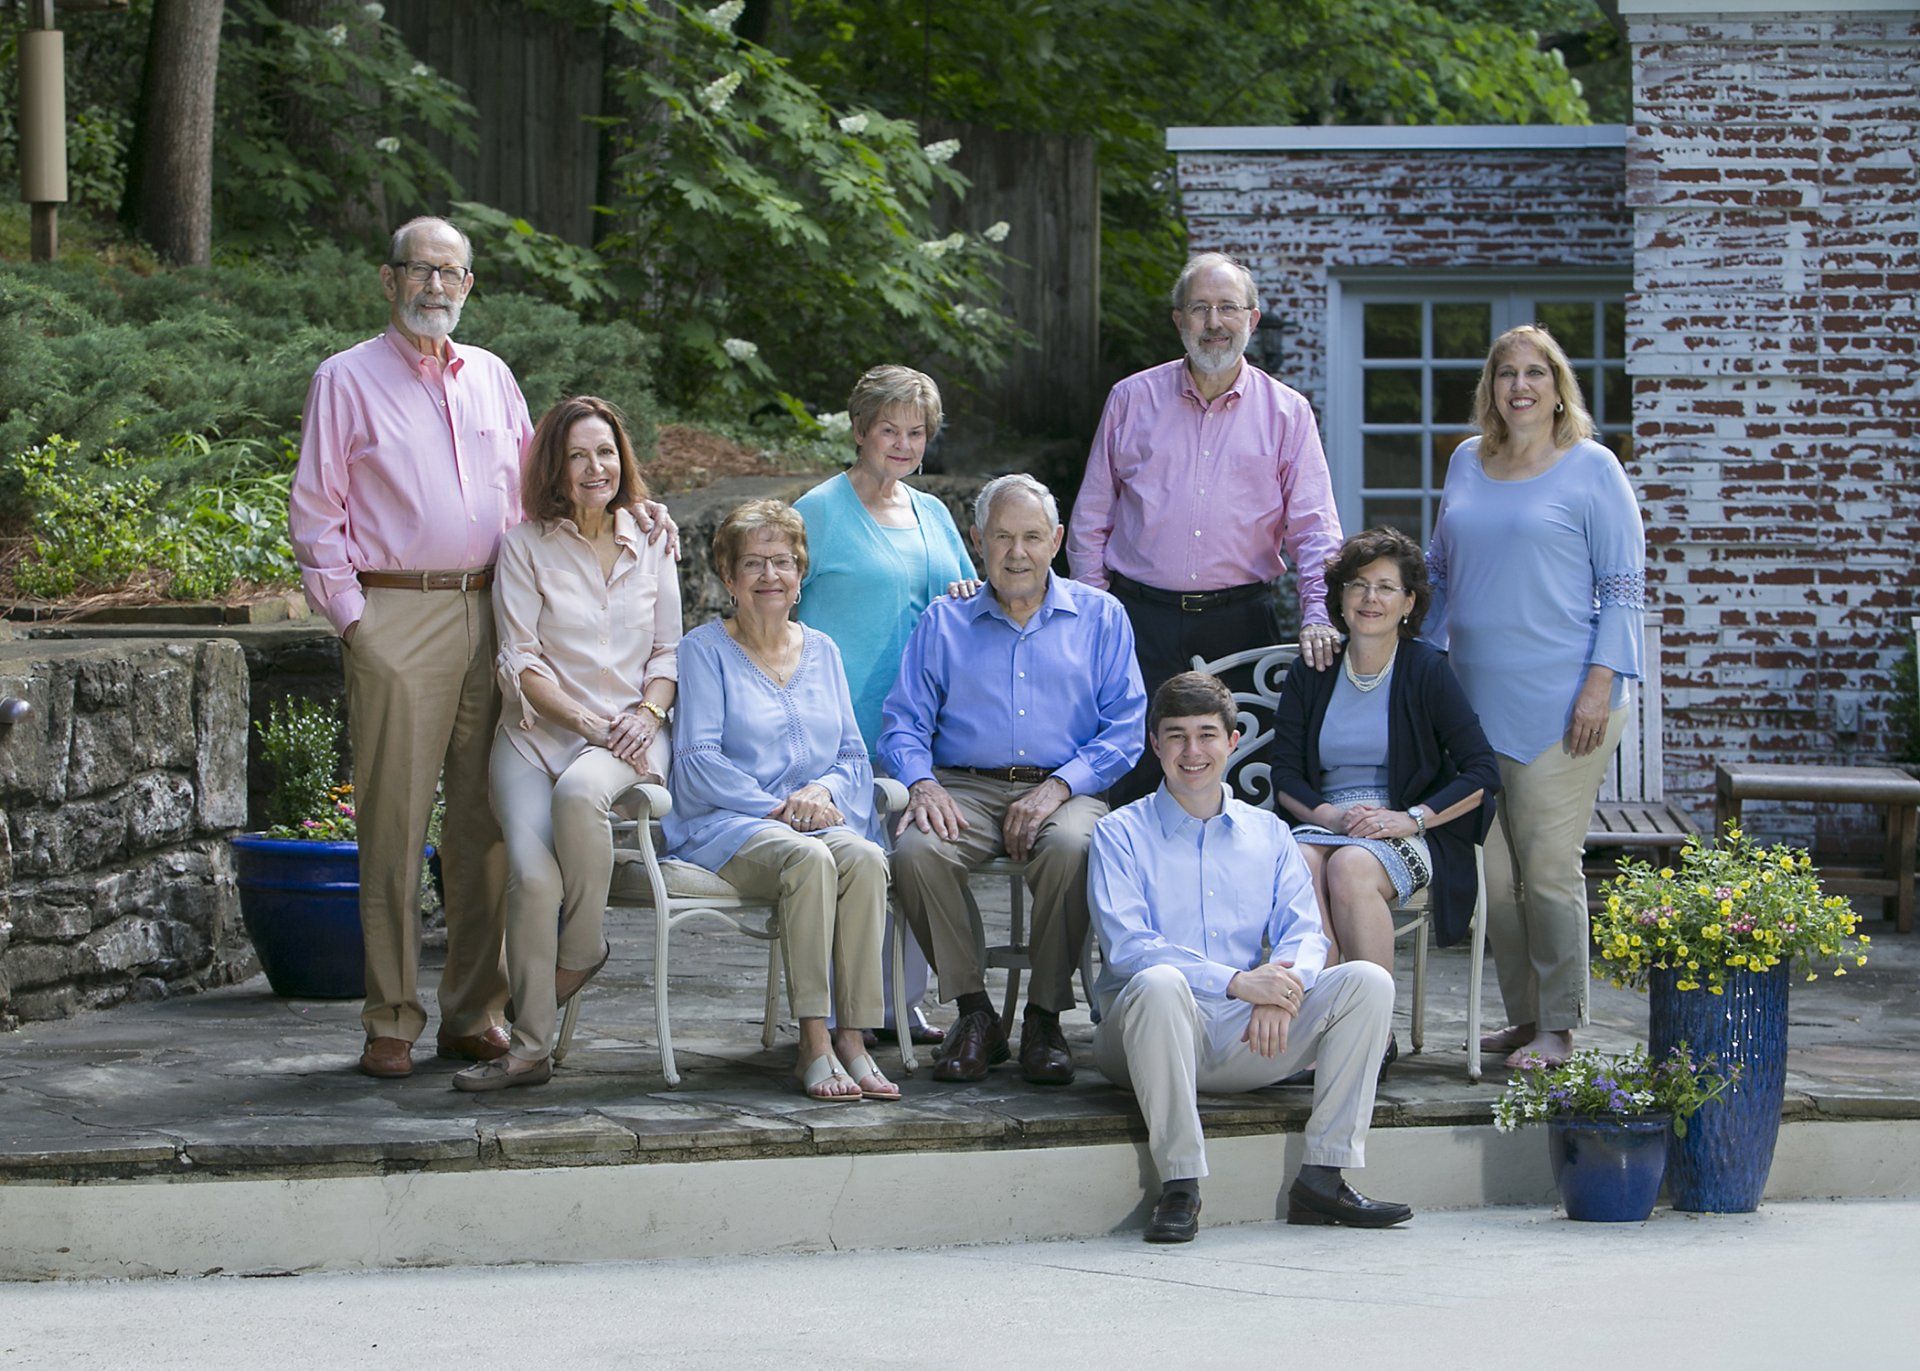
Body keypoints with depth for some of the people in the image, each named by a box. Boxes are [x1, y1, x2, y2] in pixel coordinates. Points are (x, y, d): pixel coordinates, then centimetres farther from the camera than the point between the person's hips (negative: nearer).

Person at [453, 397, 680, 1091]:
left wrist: (647, 712, -4)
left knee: (580, 790, -37)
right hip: (539, 730, -1)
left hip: (629, 733, 1)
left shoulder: (651, 541, 14)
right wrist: (589, 722, -12)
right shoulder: (525, 545, 5)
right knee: (532, 875, -26)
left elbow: (669, 650, 16)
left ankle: (582, 947, -14)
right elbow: (520, 662, 0)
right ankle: (530, 1046, -17)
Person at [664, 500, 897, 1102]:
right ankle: (814, 1045, -35)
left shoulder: (822, 650, 20)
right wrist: (776, 809, -16)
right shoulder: (704, 649, 6)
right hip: (725, 826, -4)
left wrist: (823, 789, -7)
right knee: (808, 859, -36)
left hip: (820, 820, 4)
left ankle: (851, 1038, -33)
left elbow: (854, 755, 17)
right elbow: (698, 760, -4)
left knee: (864, 859, -31)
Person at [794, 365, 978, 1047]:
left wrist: (973, 604, 3)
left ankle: (903, 1003, 12)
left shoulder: (932, 514, 18)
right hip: (851, 721, -6)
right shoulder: (820, 511, -1)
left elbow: (971, 597, 28)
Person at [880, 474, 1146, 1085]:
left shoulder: (1100, 617, 13)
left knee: (1069, 847, -37)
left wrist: (1058, 787, -12)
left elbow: (1125, 727, 4)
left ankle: (1045, 1018, -21)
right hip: (966, 787, 2)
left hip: (1066, 789, -1)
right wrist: (922, 783, -11)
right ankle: (974, 1012, -16)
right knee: (915, 850, -32)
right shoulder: (943, 622, 18)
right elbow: (904, 723, 11)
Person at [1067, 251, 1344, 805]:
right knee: (1133, 776, -5)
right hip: (1142, 621, 0)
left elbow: (1314, 526, 2)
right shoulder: (1132, 400, 9)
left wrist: (1317, 614, -13)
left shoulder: (1287, 412, 7)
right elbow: (1091, 519, 12)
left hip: (1240, 621, 0)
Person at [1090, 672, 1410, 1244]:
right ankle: (1179, 1187, -31)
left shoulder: (1268, 833, 17)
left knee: (1366, 979, -16)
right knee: (1160, 984, -37)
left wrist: (1280, 989, -20)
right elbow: (1125, 946, -11)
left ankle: (1324, 1176, -17)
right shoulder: (1121, 834, 4)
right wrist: (1236, 982, -23)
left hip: (1247, 1044, 4)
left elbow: (1305, 934, 5)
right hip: (1155, 1039, -4)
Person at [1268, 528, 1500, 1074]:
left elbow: (1483, 773, -3)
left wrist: (1412, 819, -14)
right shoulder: (1311, 675, 12)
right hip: (1324, 822, 3)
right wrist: (1328, 813, -10)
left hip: (1408, 833, -3)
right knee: (1298, 866, -33)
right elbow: (1285, 773, 11)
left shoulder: (1427, 672, 1)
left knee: (1350, 867, -36)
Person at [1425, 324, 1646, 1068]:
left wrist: (1601, 683, -12)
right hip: (1474, 699, 5)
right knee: (1491, 866, 5)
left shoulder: (1591, 468, -2)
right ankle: (1522, 1014, 16)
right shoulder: (1467, 464, 13)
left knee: (1548, 867, -5)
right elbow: (1441, 570, 21)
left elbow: (1625, 585, -4)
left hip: (1557, 702, -5)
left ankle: (1559, 1028, 4)